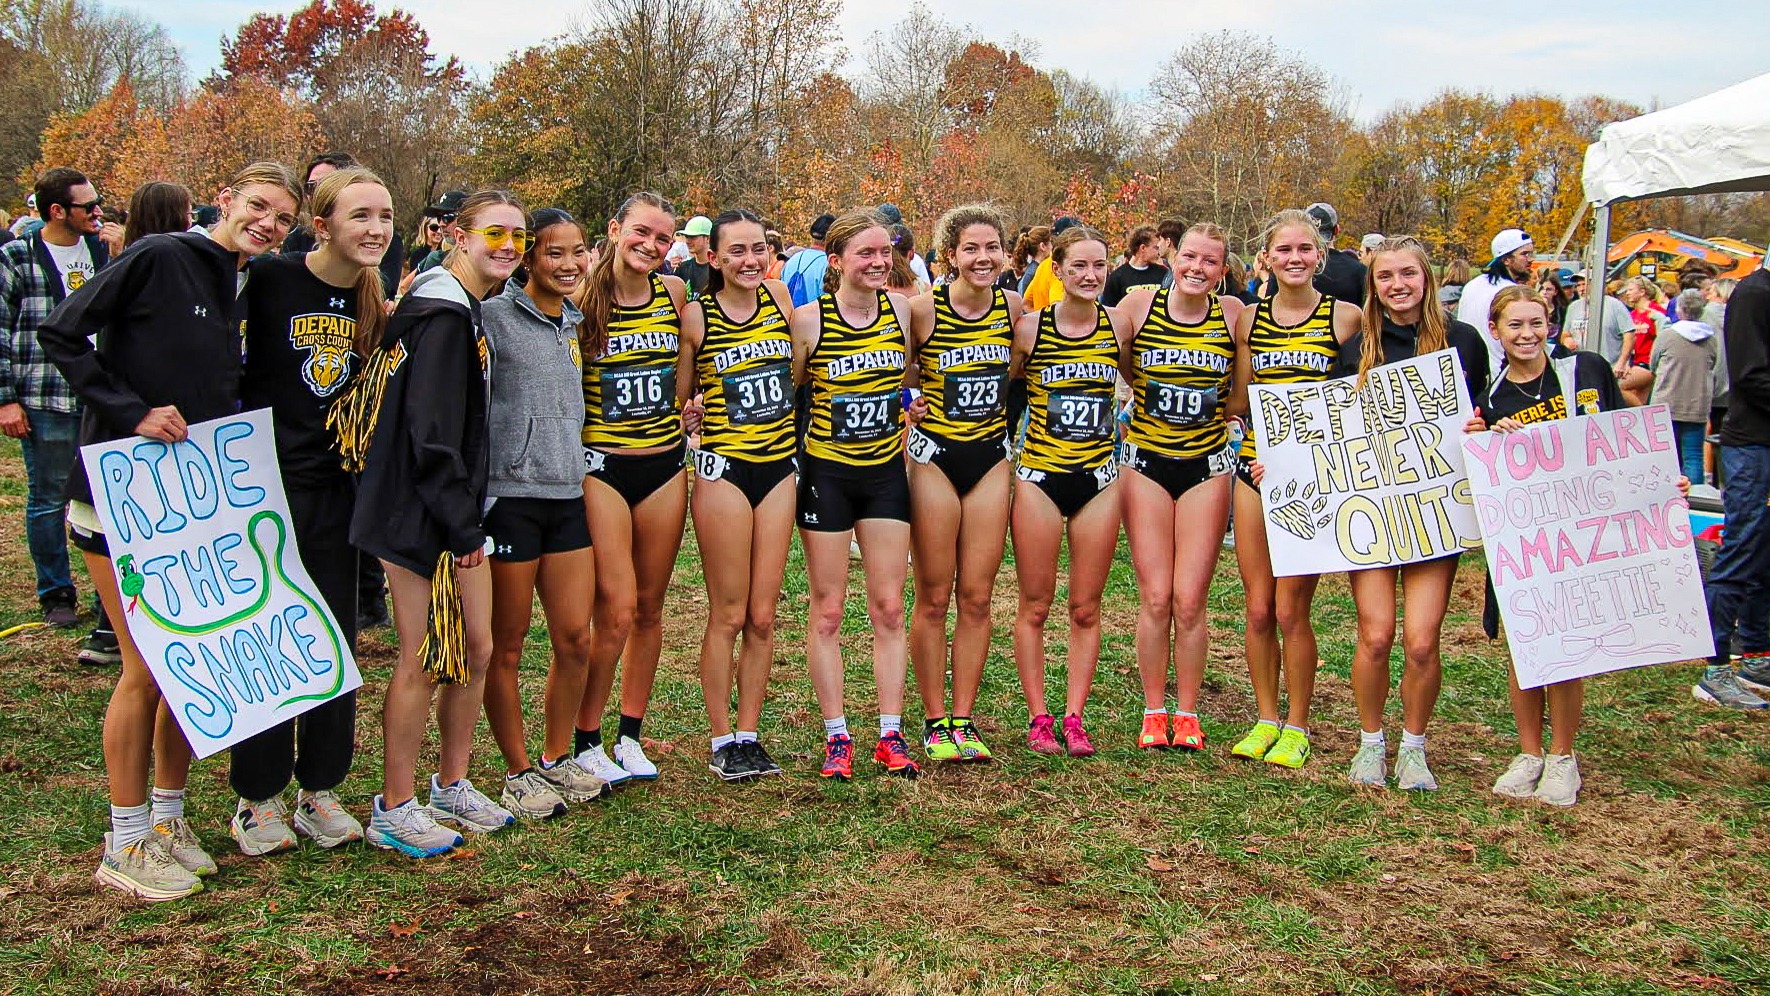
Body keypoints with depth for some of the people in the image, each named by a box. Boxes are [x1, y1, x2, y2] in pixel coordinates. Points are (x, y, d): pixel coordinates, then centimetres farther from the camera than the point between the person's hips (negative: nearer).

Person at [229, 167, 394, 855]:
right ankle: (257, 798, 17)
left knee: (336, 640, 10)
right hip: (266, 482, -5)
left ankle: (320, 789, 23)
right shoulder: (269, 280, -10)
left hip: (336, 489, 5)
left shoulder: (374, 304, 6)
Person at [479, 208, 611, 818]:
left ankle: (557, 759, 25)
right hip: (509, 495, -6)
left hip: (567, 496, 7)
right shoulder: (494, 318, -8)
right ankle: (518, 773, 18)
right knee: (506, 645, 4)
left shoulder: (575, 323, 14)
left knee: (575, 637, 8)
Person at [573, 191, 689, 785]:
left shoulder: (673, 293, 4)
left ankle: (630, 736, 24)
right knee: (615, 613, -8)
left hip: (665, 466, 4)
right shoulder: (584, 299, -7)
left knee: (649, 608, 10)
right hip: (603, 467, -4)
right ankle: (584, 743, 9)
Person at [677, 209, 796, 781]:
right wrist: (704, 415, -13)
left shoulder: (779, 297, 5)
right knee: (728, 616, 2)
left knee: (763, 616, 7)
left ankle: (749, 734, 19)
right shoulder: (697, 315, -5)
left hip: (779, 467, 4)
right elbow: (677, 395, 1)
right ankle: (721, 740, 15)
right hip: (723, 470, -4)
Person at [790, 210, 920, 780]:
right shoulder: (809, 319, -11)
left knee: (888, 608, 5)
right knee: (827, 610, 4)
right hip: (826, 472, -3)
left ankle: (890, 735, 15)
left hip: (886, 472, 3)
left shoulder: (901, 311, -1)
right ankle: (836, 737, 14)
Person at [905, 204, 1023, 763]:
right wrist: (932, 383, -10)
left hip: (991, 459, 3)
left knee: (977, 596, 6)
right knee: (934, 597, 3)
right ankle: (935, 723, 14)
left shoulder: (1011, 306, 2)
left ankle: (963, 719, 16)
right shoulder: (924, 308, -10)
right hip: (934, 458, -3)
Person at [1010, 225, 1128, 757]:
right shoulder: (1030, 327, -5)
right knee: (1035, 607, 4)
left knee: (1086, 608, 7)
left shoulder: (1118, 326, 1)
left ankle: (1074, 717, 17)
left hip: (1098, 477, 2)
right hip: (1039, 475, -2)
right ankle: (1038, 717, 15)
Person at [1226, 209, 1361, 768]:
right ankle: (1266, 719, 22)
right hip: (1256, 469, 3)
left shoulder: (1346, 317, 0)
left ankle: (1297, 728, 14)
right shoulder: (1250, 320, 8)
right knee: (1258, 608, 5)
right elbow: (1238, 401, 11)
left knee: (1290, 611, -4)